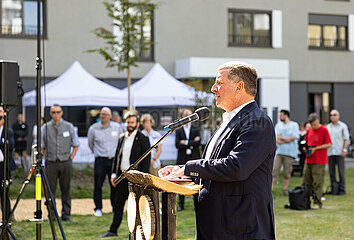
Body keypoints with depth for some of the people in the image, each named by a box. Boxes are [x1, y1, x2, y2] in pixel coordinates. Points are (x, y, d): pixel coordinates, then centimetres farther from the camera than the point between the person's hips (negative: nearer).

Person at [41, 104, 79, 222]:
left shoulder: (69, 127, 5)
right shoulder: (45, 127, 4)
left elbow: (76, 145, 12)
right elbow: (41, 147, 9)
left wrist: (71, 158, 2)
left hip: (65, 163, 0)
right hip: (51, 163, 0)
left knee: (66, 190, 5)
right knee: (51, 190, 0)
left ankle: (66, 215, 12)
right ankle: (51, 215, 7)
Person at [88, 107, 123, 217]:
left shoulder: (117, 127, 4)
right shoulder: (93, 128, 1)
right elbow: (90, 143, 17)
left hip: (114, 159, 1)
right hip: (100, 160, -1)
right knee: (98, 185, -3)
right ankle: (98, 208, 8)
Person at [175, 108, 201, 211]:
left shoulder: (196, 130, 9)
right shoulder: (178, 131, 9)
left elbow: (198, 143, -6)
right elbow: (177, 145, -5)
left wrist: (185, 142, -8)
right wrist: (191, 144, -10)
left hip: (194, 160, 0)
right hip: (182, 159, 0)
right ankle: (181, 204, 9)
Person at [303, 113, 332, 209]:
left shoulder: (324, 130, -6)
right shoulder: (309, 130, 14)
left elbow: (329, 144, -10)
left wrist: (315, 148, -14)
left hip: (319, 161, -6)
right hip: (308, 160, 6)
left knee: (317, 183, -6)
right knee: (306, 182, 7)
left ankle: (317, 202, -1)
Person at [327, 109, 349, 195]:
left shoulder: (343, 126, 4)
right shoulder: (328, 127, 16)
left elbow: (346, 139, 1)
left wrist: (344, 149, -10)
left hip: (339, 152, -4)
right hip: (330, 152, 4)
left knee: (341, 171, -3)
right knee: (331, 172, 4)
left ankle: (342, 189, 2)